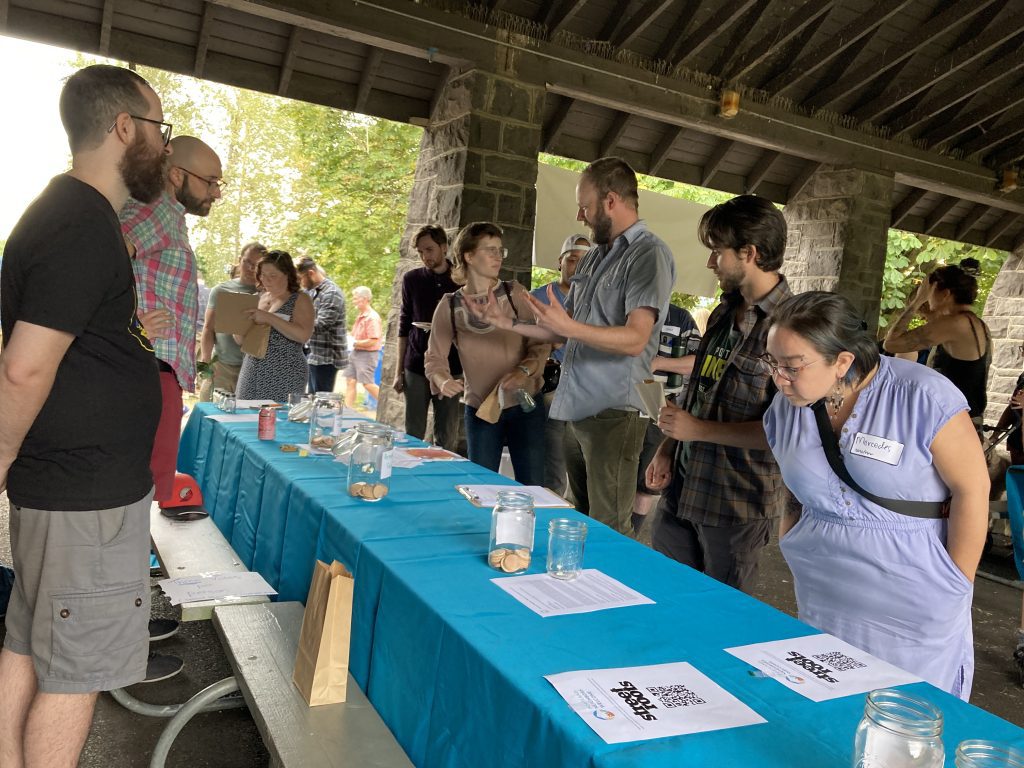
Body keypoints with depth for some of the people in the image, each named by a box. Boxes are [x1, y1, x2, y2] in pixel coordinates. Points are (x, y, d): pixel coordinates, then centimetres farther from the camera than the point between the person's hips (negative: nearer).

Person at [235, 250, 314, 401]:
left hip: (284, 376, -5)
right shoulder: (257, 298, 14)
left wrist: (269, 318, -19)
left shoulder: (300, 300, -1)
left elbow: (303, 335, -17)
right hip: (251, 374, 5)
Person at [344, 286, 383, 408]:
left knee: (367, 384, -4)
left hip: (367, 354, -9)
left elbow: (372, 341, -23)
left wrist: (355, 343, -14)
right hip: (356, 352, 9)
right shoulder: (360, 316, 11)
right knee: (350, 380, 7)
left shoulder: (372, 317, -18)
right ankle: (348, 409, 12)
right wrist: (353, 343, 5)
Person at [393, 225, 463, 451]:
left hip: (451, 369, -1)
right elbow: (404, 326, 9)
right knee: (413, 435, 5)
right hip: (416, 368, 1)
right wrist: (399, 371, 7)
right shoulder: (412, 279, 6)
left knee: (447, 440, 3)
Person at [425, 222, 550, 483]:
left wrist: (525, 371, -23)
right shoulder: (450, 306, -1)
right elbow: (435, 358, -1)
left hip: (524, 406, 0)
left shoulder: (515, 293, -2)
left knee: (531, 488, 2)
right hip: (479, 411, 1)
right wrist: (444, 381, -22)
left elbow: (540, 343, -5)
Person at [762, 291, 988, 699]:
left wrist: (954, 590, -7)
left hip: (917, 615, -4)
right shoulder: (786, 407, -1)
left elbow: (972, 489, -10)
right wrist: (790, 555, 7)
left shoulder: (923, 397, -17)